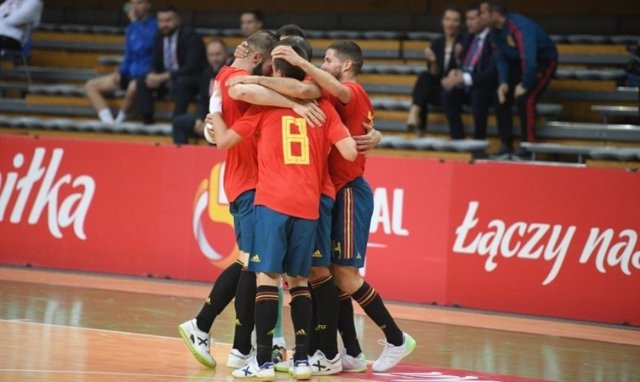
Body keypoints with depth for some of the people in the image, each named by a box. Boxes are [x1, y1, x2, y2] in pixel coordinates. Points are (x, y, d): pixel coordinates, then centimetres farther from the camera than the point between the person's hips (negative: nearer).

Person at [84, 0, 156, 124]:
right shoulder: (131, 29, 13)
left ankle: (120, 120, -17)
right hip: (130, 74, 8)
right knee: (90, 85, -1)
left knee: (133, 87, -42)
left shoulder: (154, 25, -9)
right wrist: (120, 73, 0)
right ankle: (109, 121, -18)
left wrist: (135, 21, -16)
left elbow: (144, 46, -26)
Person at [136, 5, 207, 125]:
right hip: (166, 78, 7)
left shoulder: (190, 36, -20)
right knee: (142, 81, -9)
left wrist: (164, 77, -32)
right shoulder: (160, 36, 1)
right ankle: (147, 119, -12)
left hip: (193, 79, -7)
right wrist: (153, 75, -17)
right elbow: (156, 64, 8)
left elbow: (191, 67, -28)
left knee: (180, 83, -39)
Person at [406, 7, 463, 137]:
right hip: (439, 88, 4)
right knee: (424, 76, -29)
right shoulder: (437, 44, 9)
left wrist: (458, 59, -25)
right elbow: (434, 75, 4)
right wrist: (433, 62, -17)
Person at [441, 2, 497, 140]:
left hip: (488, 89, -7)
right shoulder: (471, 37, 9)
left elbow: (492, 73, -23)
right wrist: (456, 73, -10)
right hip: (467, 87, 8)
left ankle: (479, 142, -25)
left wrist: (462, 78, -28)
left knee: (478, 94, -37)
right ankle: (458, 139, -14)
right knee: (448, 93, -18)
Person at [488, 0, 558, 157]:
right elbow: (501, 57, 1)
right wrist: (503, 83, -10)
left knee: (525, 99, -23)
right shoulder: (496, 29, -8)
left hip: (544, 61, -8)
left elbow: (529, 59, -37)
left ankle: (528, 145, -13)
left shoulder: (520, 27, -34)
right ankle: (506, 144, 7)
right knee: (502, 97, -1)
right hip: (518, 61, 8)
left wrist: (524, 85, -27)